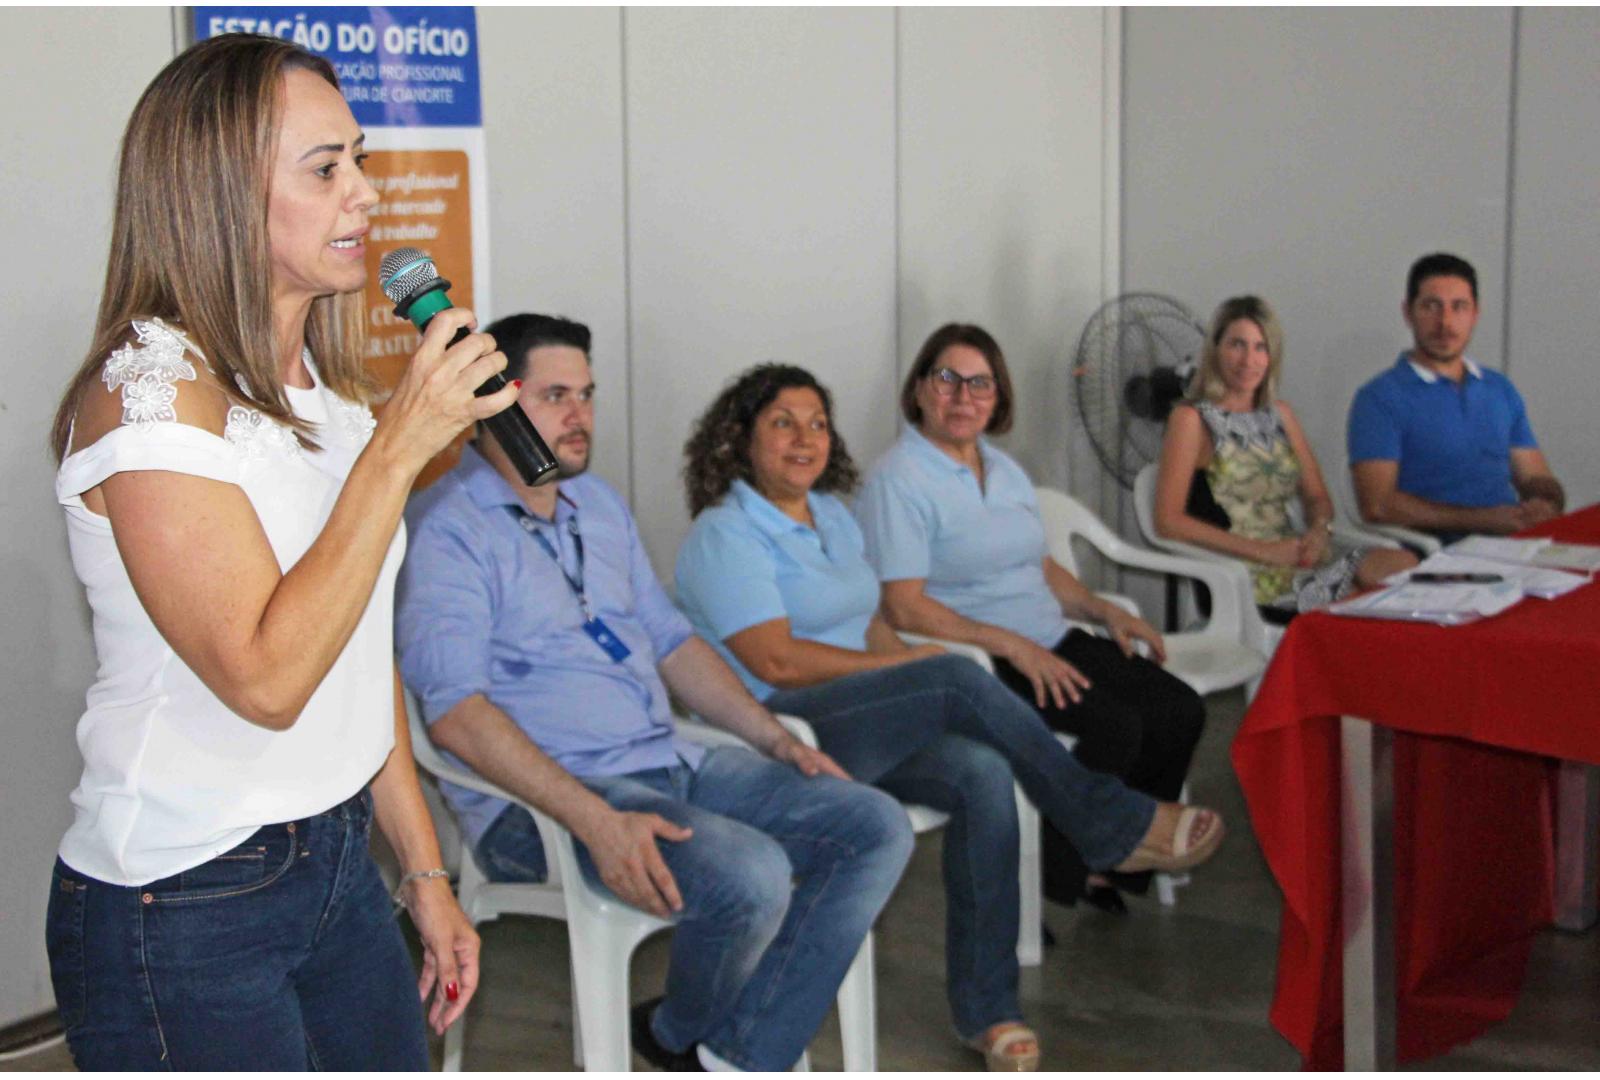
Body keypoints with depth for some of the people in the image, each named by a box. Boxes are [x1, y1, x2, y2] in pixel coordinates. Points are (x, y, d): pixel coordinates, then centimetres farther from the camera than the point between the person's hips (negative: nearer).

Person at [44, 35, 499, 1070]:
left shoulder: (322, 389, 9)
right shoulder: (151, 392, -18)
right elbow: (265, 677, -26)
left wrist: (426, 871, 14)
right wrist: (399, 446, -23)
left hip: (337, 864, 8)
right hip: (184, 912, -8)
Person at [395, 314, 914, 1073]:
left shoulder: (598, 504, 17)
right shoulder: (446, 527, -10)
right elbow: (455, 713, -20)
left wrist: (779, 742, 9)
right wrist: (596, 822, -29)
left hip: (671, 761, 9)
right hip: (539, 801, -9)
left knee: (877, 829, -4)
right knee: (751, 875, -31)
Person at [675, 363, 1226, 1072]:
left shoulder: (832, 516, 20)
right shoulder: (724, 535, -6)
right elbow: (775, 662, -16)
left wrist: (903, 658, -3)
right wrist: (912, 667, -10)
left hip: (864, 729, 8)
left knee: (983, 775, -22)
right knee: (959, 679, -27)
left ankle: (986, 1011, -18)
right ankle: (1114, 827, -13)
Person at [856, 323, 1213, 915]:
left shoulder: (1003, 468, 18)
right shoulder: (898, 481, -10)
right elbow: (903, 607, -18)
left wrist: (1104, 610, 9)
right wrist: (1013, 646, -22)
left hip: (1052, 642, 9)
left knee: (1180, 712, -7)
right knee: (1115, 729, -25)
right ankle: (1055, 874, -6)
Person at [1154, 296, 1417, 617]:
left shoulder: (1280, 415, 20)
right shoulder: (1191, 419, 0)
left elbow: (1317, 497, 24)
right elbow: (1168, 521, -9)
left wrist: (1319, 531, -2)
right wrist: (1263, 551, -14)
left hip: (1295, 560, 7)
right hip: (1240, 573, -7)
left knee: (1405, 565, -23)